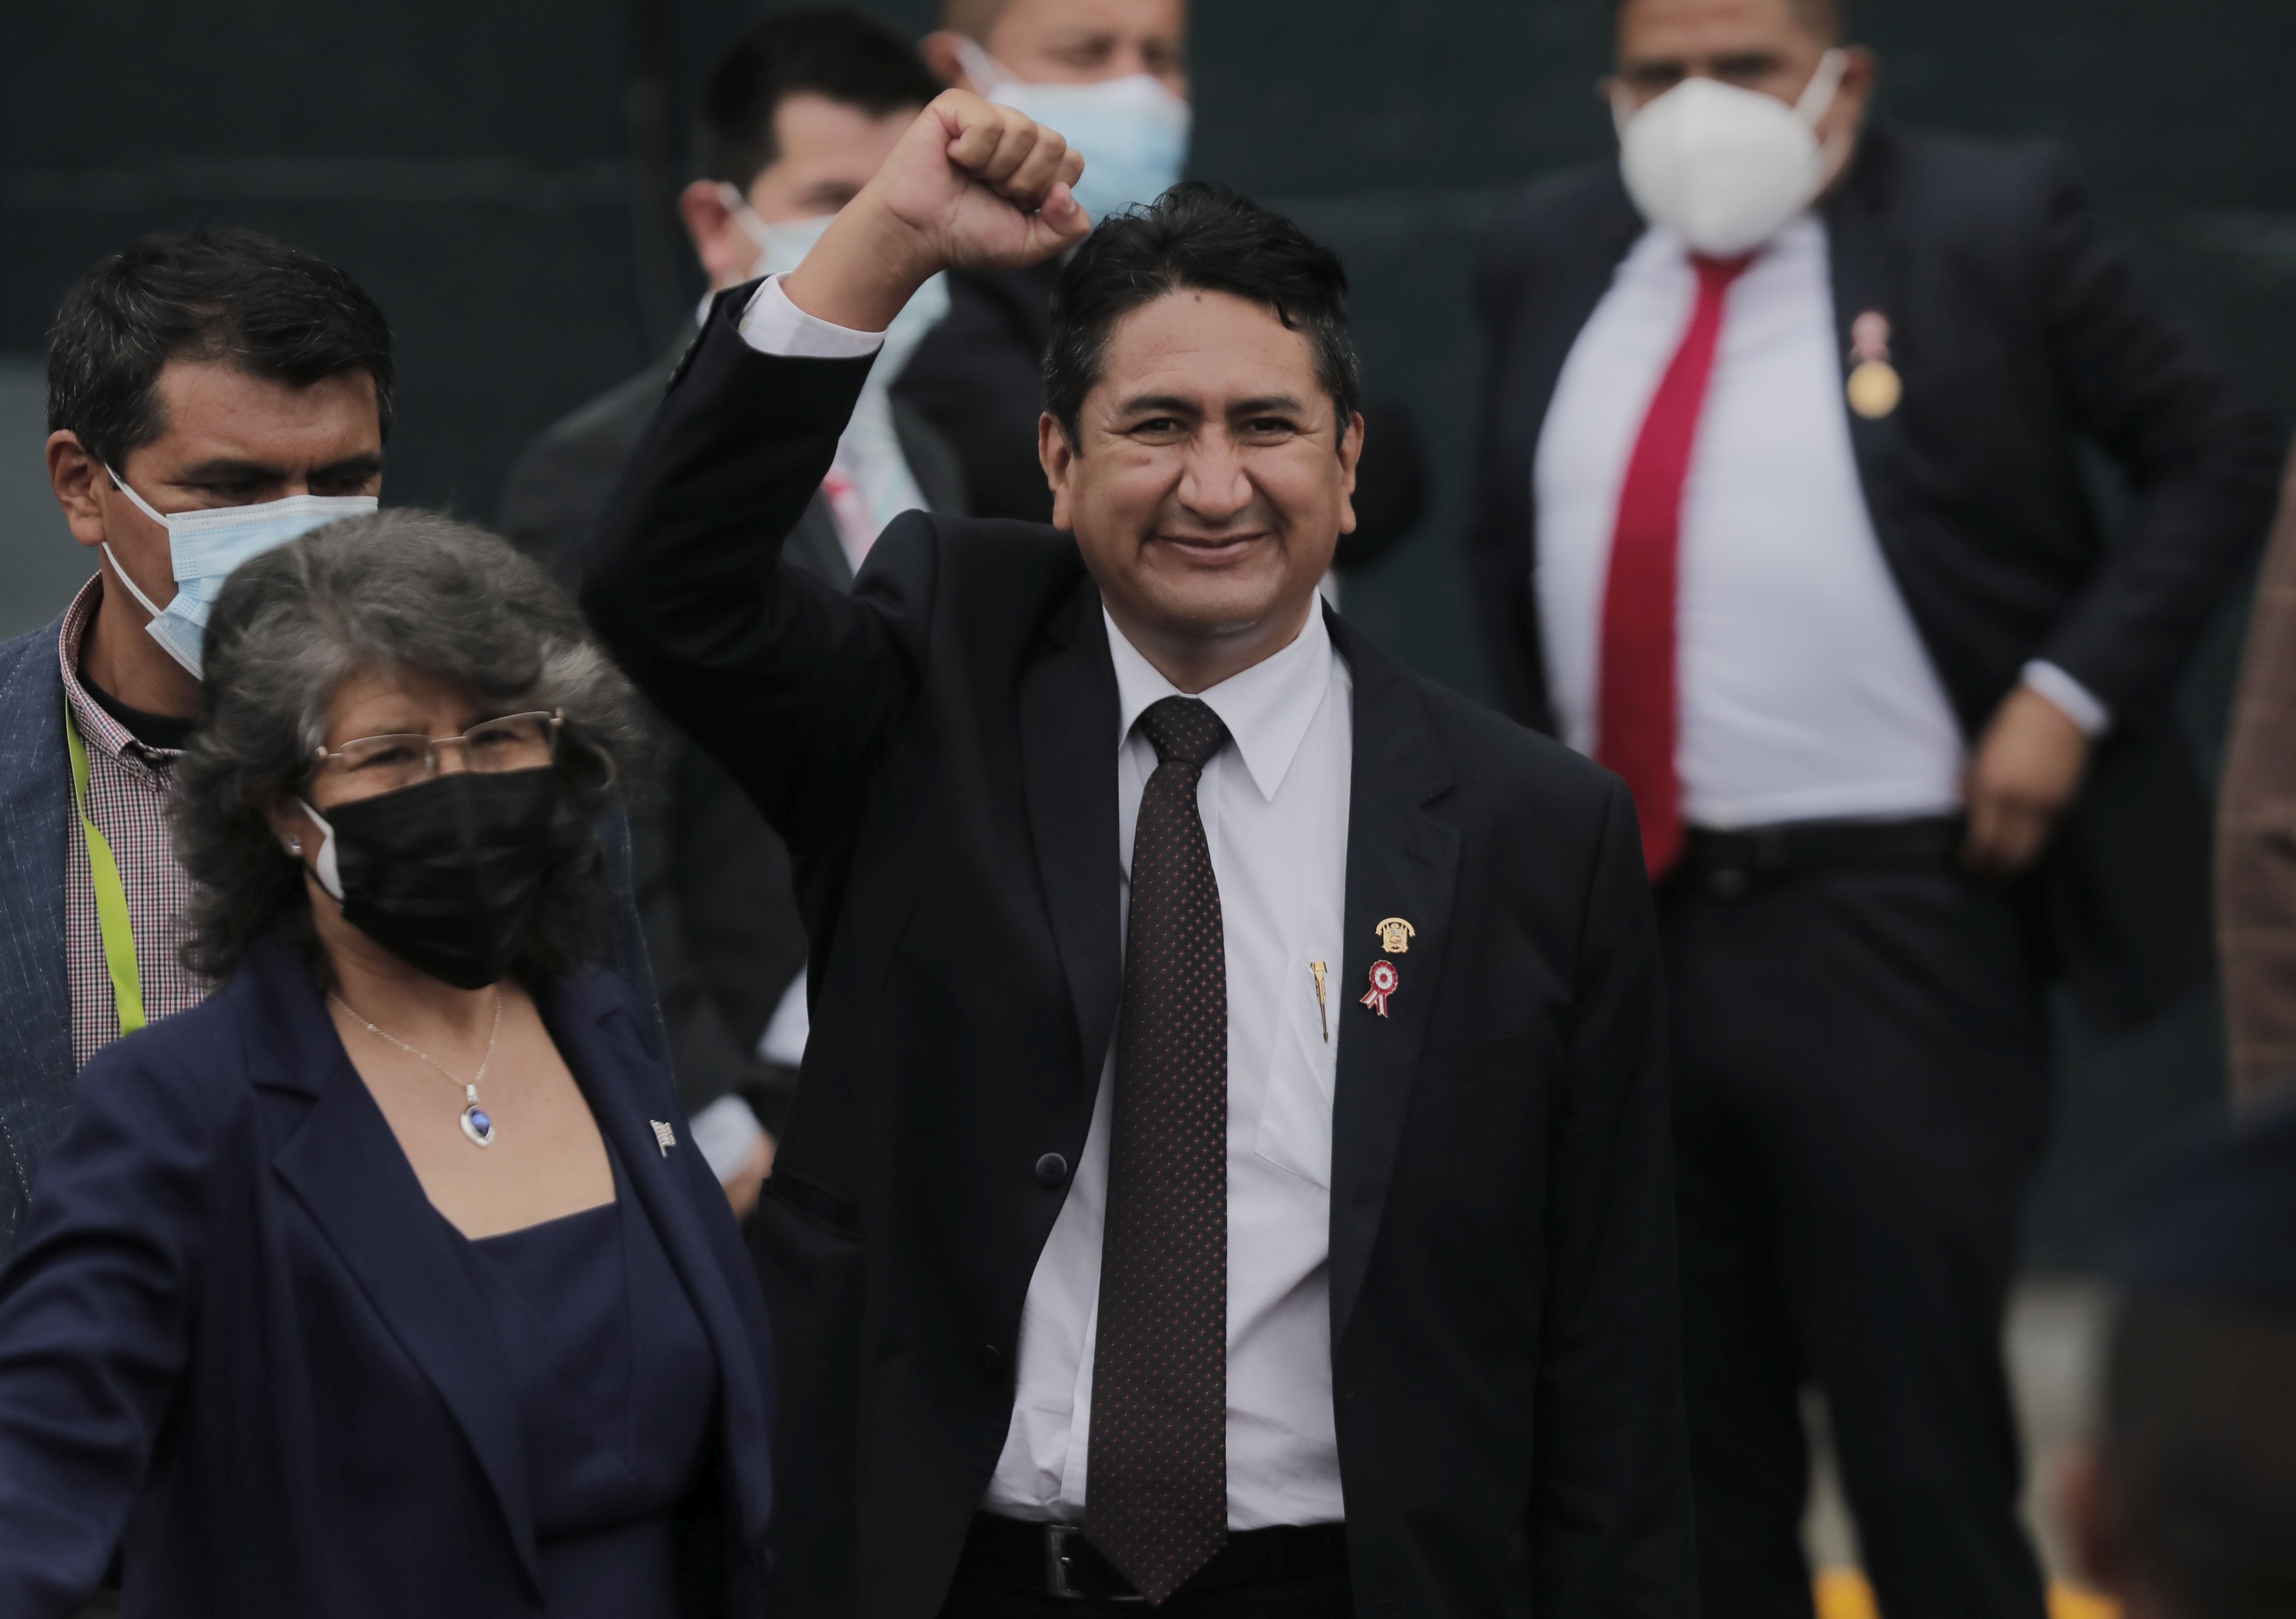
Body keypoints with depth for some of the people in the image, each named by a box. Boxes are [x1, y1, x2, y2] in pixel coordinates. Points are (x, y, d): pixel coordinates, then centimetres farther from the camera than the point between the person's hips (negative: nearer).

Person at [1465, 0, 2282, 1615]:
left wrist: (2071, 691, -9)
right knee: (1690, 1465, 13)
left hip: (1888, 932, -5)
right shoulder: (1554, 252, 10)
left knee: (1926, 1444, -2)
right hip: (1624, 922, 5)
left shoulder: (1988, 225, -3)